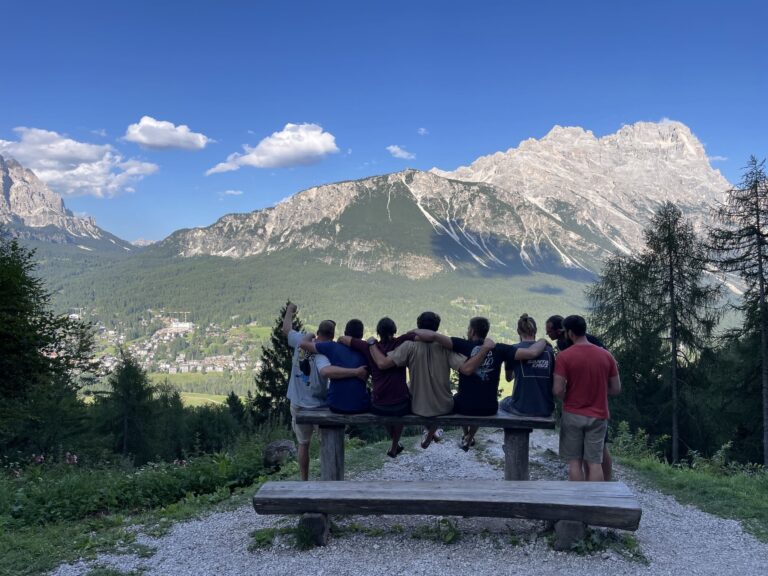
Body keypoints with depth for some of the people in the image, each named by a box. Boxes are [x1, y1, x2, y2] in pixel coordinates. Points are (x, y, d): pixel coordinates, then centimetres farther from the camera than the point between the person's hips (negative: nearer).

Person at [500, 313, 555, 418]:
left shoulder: (514, 349, -6)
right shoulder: (549, 350, 0)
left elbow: (508, 378, 8)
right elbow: (553, 378, 8)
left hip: (522, 409, -3)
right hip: (546, 410, 3)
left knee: (503, 403, 30)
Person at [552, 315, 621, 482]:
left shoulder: (564, 356, -11)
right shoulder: (606, 355, 1)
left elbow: (557, 390, -15)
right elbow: (616, 389, 4)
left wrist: (568, 399, 5)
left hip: (572, 415, -2)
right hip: (598, 416, 3)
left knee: (574, 462, 6)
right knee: (595, 462, 5)